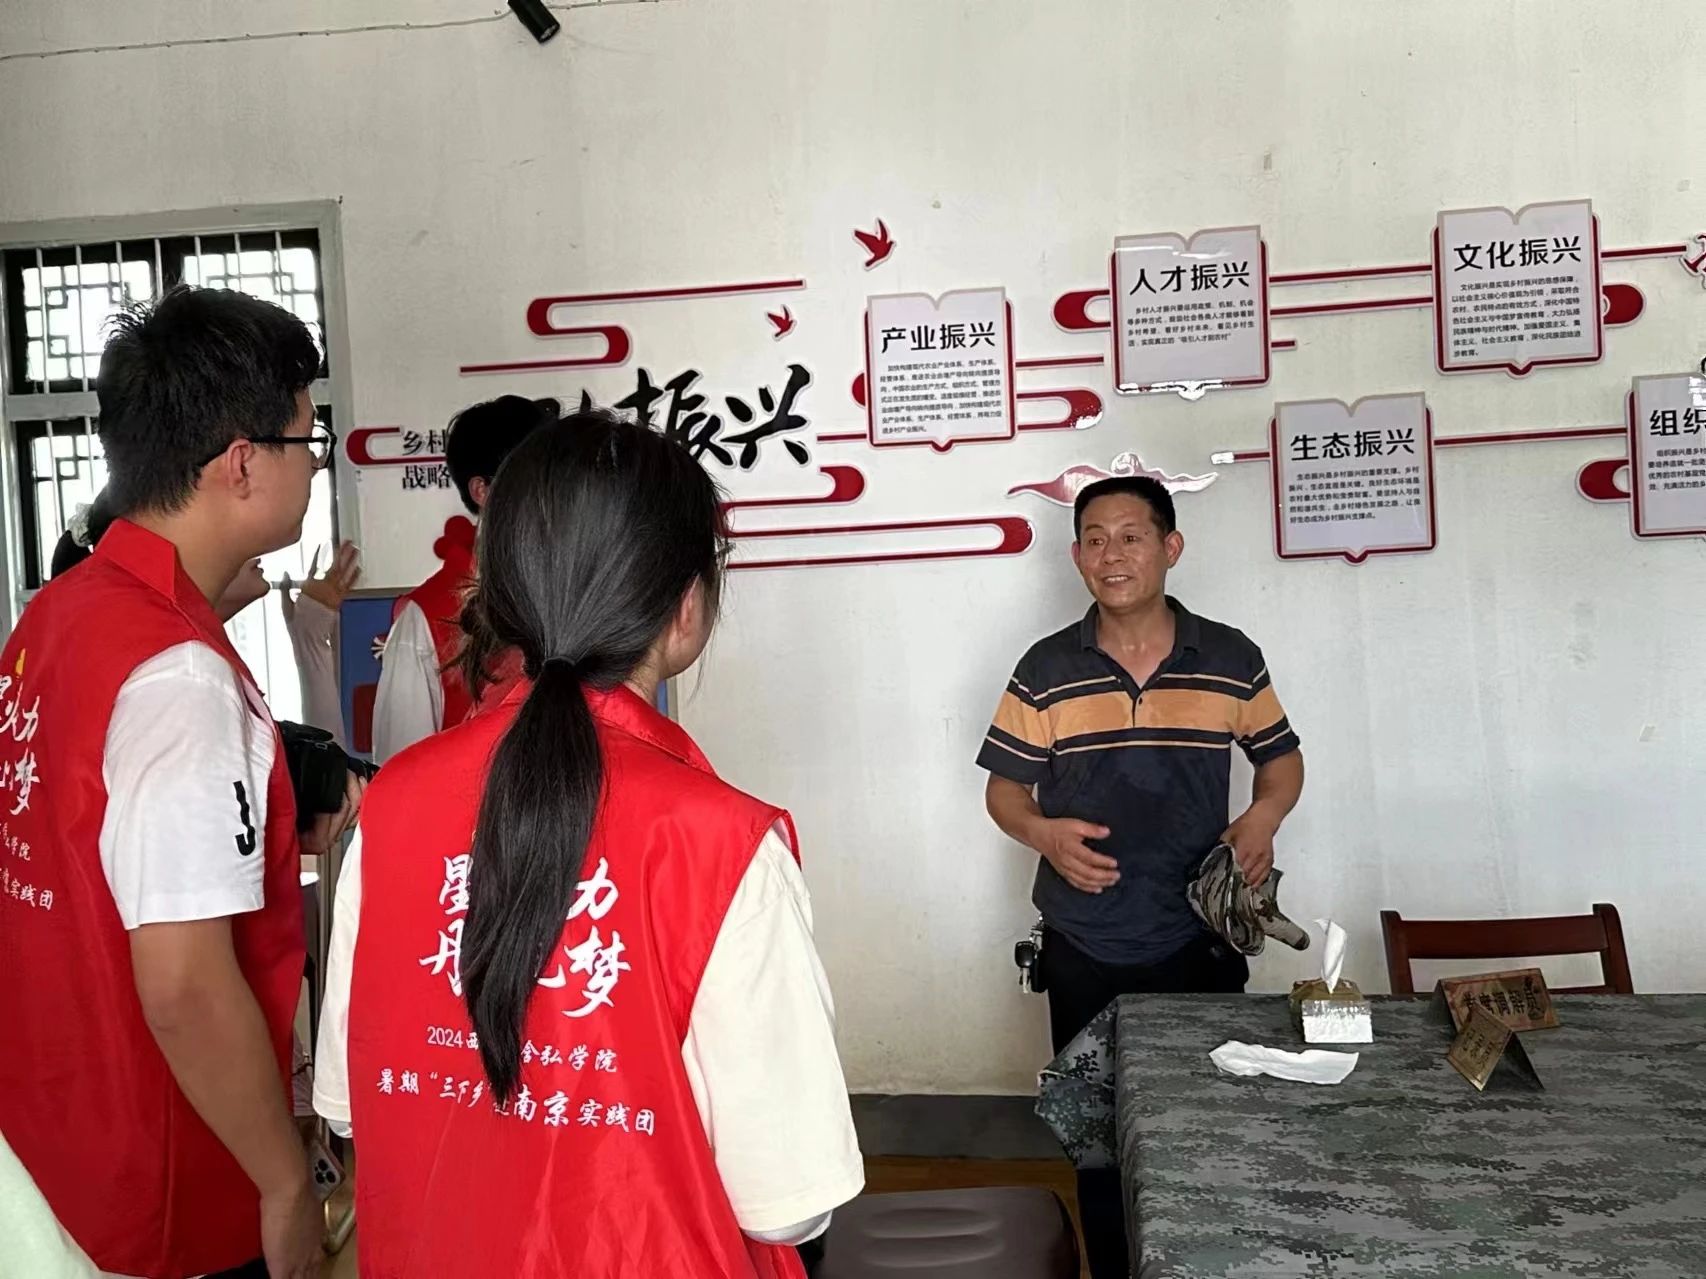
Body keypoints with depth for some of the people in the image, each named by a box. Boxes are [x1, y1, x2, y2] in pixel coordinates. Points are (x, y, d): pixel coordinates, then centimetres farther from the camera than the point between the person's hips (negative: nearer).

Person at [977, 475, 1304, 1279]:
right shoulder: (1046, 670, -5)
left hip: (1199, 942, 0)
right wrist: (1042, 832, -20)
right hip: (1084, 951, 0)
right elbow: (1004, 789, 1)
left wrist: (1265, 815, -11)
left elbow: (1282, 759, 10)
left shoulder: (1232, 660, -3)